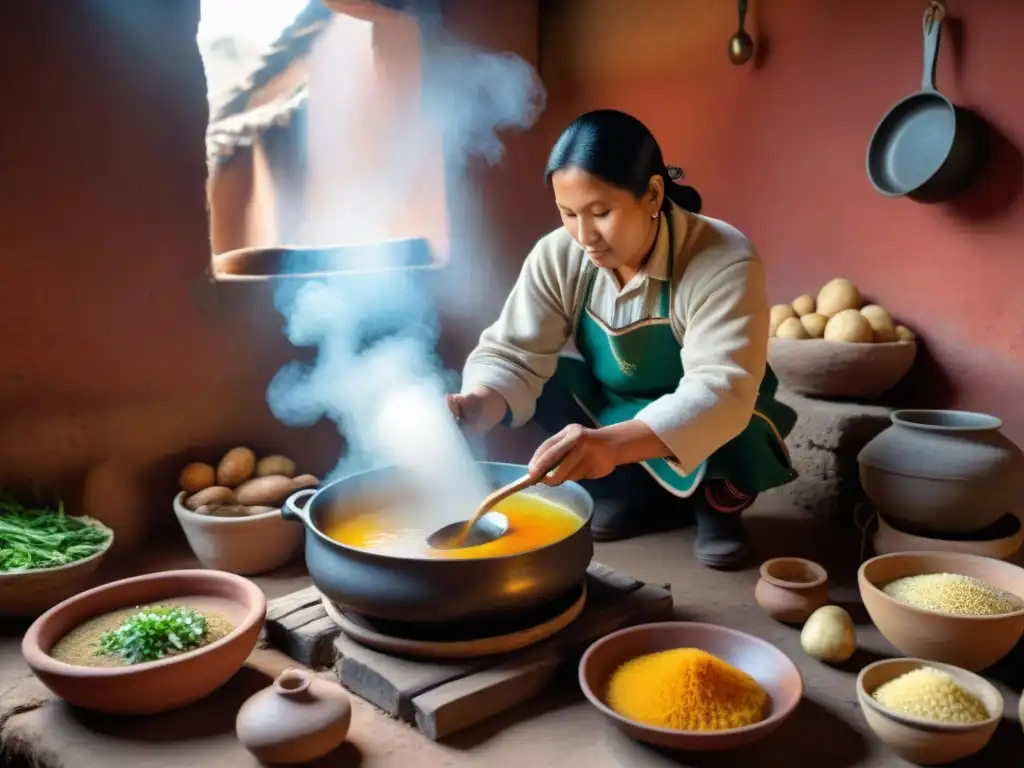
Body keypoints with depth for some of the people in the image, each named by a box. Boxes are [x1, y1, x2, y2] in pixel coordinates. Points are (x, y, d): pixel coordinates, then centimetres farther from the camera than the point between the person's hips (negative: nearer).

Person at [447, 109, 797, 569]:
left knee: (729, 429, -38)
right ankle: (642, 496, 1)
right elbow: (513, 358, -18)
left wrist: (614, 443, -60)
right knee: (545, 381, -20)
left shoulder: (725, 263, -31)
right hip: (613, 411, 5)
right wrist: (474, 406, -42)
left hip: (722, 425, -5)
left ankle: (721, 503, 0)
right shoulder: (557, 257, -17)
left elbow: (720, 393, -43)